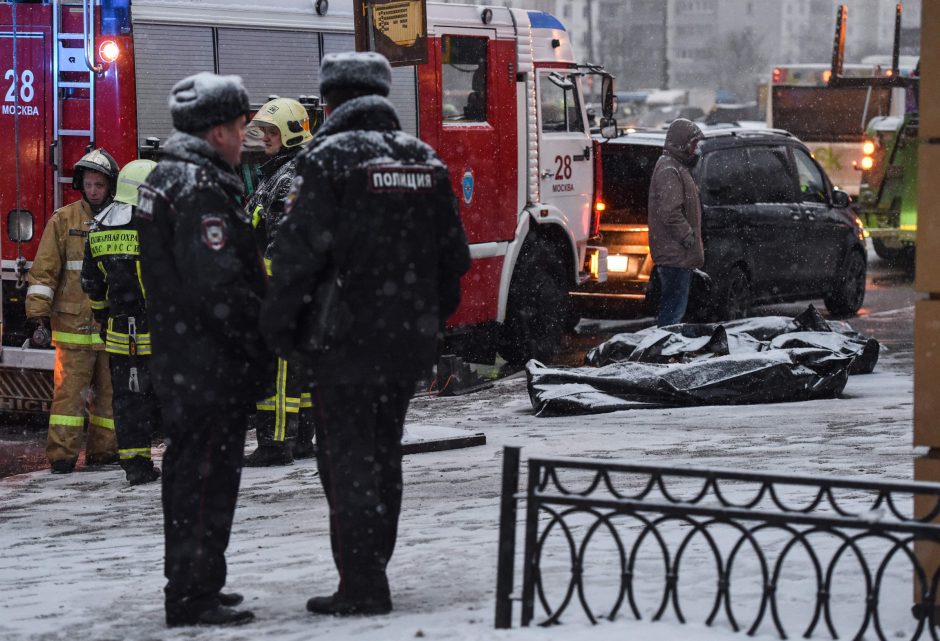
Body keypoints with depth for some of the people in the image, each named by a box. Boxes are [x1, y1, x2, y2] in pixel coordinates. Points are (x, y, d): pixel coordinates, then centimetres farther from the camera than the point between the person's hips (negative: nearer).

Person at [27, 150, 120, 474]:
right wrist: (37, 316, -9)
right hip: (74, 325, -3)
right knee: (69, 389, -5)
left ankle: (103, 451, 16)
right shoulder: (63, 221, 0)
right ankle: (62, 454, -6)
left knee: (110, 391, 8)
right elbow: (44, 271, -2)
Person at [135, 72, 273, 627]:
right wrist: (259, 341, -15)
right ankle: (195, 597, -5)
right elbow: (217, 283, -25)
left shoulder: (167, 177, 15)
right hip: (212, 364, -11)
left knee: (191, 470, 17)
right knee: (209, 474, -7)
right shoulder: (201, 187, -18)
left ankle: (189, 586, 27)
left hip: (181, 359, 11)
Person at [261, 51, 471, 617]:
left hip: (346, 338, -6)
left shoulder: (329, 157, -10)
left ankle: (363, 588, -4)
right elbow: (453, 255, 13)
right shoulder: (424, 159, 9)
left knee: (349, 459, -2)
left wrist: (278, 326, -7)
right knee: (384, 454, 16)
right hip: (410, 339, 6)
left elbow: (300, 251, -16)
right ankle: (371, 574, 24)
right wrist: (432, 316, 22)